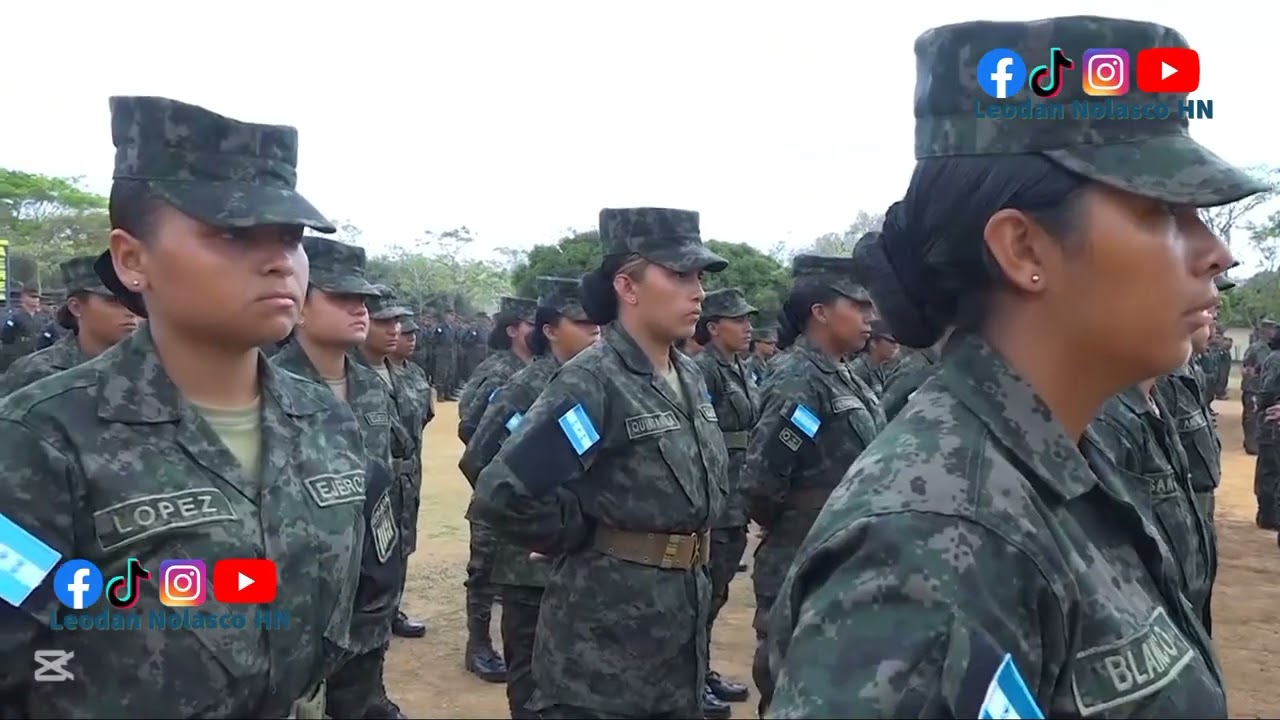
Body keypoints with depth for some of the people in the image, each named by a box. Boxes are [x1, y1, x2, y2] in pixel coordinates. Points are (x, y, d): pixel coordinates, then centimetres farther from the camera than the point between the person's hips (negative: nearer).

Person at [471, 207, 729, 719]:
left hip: (680, 628, 8)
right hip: (605, 635, -7)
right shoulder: (592, 383, -18)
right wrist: (590, 540, -13)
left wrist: (683, 553, 11)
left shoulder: (690, 379, 7)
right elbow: (503, 495, -27)